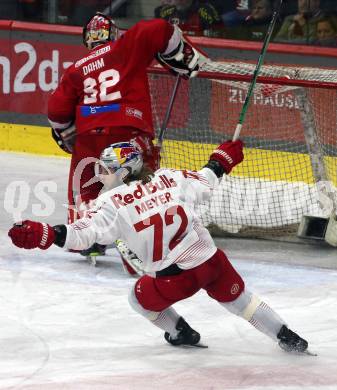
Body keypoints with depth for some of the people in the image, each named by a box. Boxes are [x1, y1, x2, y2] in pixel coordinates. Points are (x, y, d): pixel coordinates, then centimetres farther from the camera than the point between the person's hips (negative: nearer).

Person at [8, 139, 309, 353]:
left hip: (173, 277, -4)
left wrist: (43, 235, -11)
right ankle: (288, 339, 21)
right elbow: (205, 183, 16)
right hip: (211, 260, 4)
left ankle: (181, 334, 32)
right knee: (237, 297, 23)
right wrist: (221, 160, 34)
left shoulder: (114, 203, -8)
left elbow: (84, 233, -13)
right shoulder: (169, 179, 2)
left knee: (142, 298, 26)